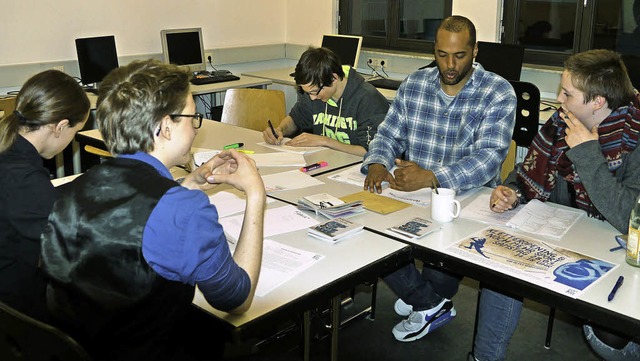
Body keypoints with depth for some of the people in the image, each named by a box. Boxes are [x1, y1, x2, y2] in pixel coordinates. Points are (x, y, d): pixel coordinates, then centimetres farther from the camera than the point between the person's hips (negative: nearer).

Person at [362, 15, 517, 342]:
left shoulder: (499, 93, -8)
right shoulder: (414, 84, 6)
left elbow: (489, 157, -20)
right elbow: (388, 135, 8)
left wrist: (431, 178, -34)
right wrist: (377, 164, -17)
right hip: (409, 192, 4)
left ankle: (422, 299, 9)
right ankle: (431, 304, 3)